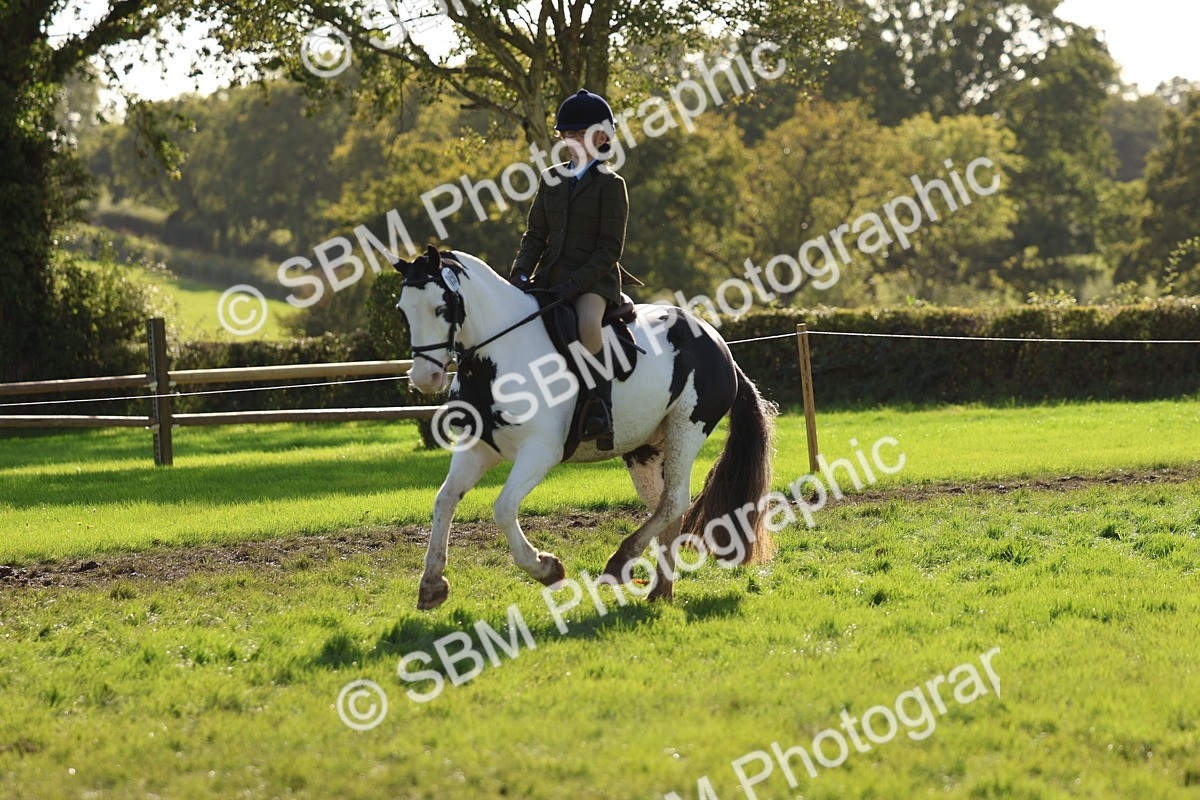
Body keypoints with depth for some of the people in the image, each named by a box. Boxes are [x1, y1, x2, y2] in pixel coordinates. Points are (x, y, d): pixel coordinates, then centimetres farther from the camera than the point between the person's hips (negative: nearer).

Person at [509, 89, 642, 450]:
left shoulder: (610, 184, -4)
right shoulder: (551, 179, 14)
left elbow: (610, 248, -9)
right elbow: (536, 234, 15)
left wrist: (575, 283, -20)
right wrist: (520, 273, -3)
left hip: (594, 279, -7)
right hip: (551, 277, 7)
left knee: (587, 324, -36)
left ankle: (600, 407, -31)